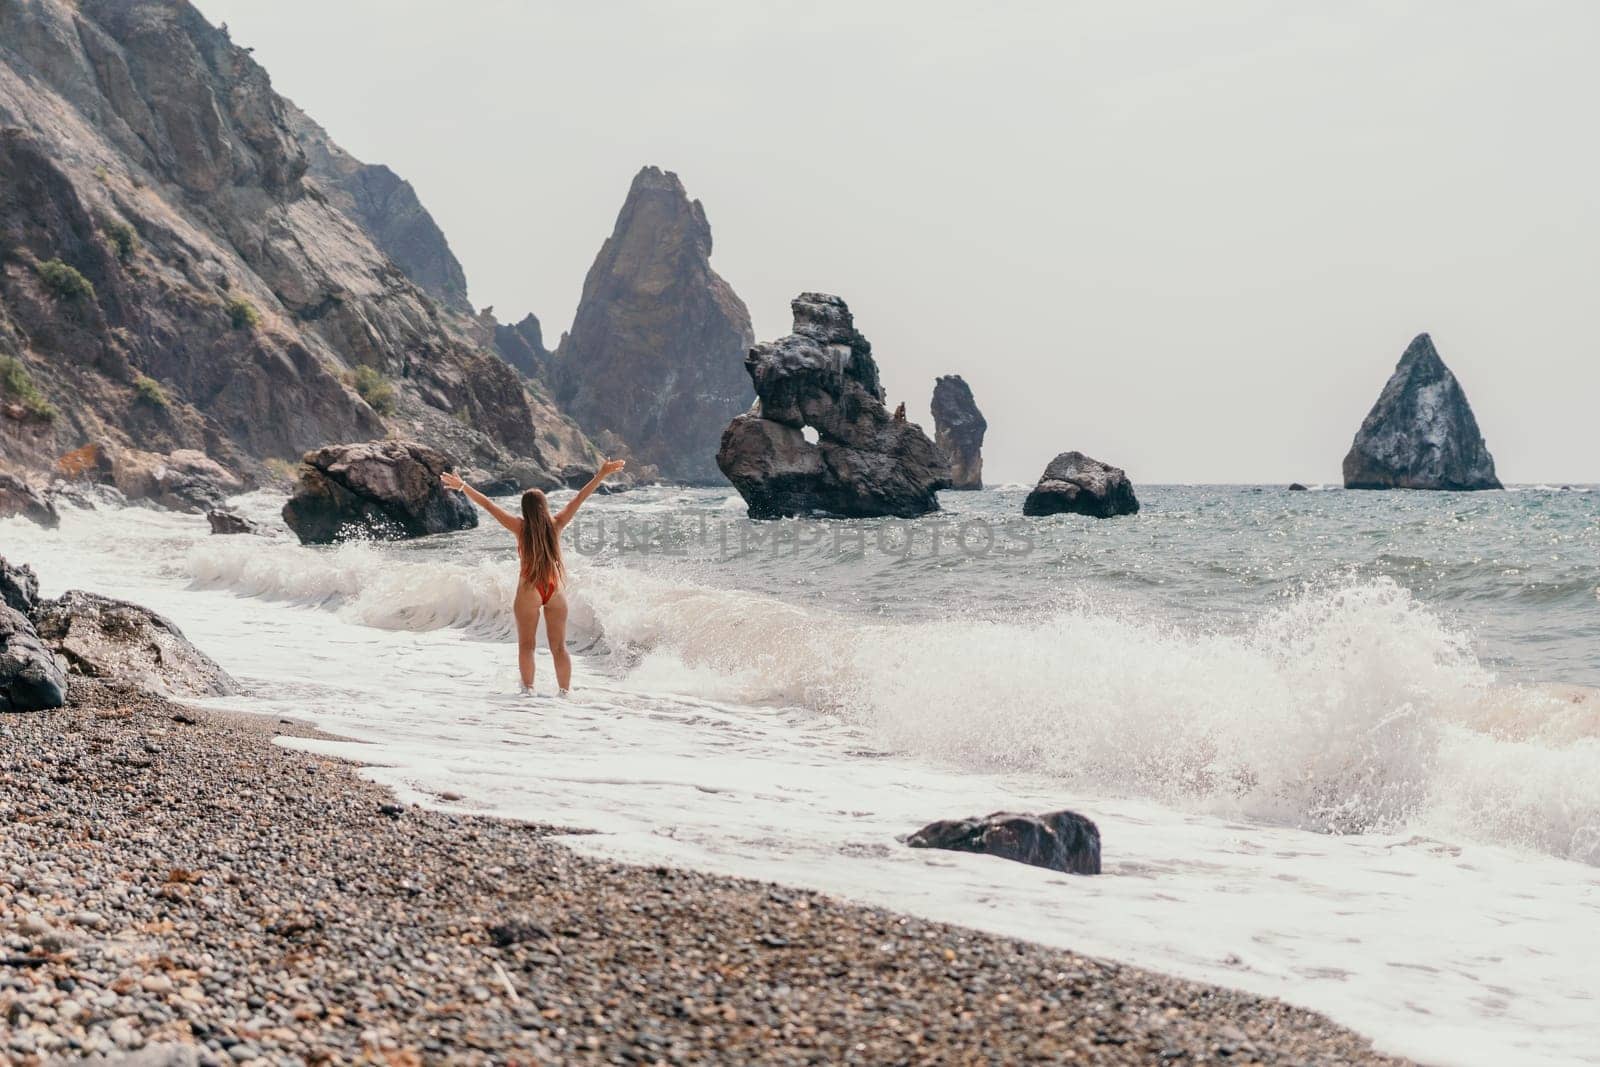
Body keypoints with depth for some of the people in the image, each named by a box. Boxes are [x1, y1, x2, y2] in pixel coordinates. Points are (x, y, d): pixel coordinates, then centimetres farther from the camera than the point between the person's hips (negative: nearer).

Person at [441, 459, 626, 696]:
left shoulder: (520, 527, -6)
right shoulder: (555, 525, -1)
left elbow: (488, 505, -3)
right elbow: (579, 499, 3)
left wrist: (462, 486, 3)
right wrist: (601, 475, 7)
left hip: (529, 590, -2)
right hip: (555, 589, 2)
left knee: (526, 645, 8)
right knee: (559, 646, 7)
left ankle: (528, 689, 1)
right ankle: (564, 692, 5)